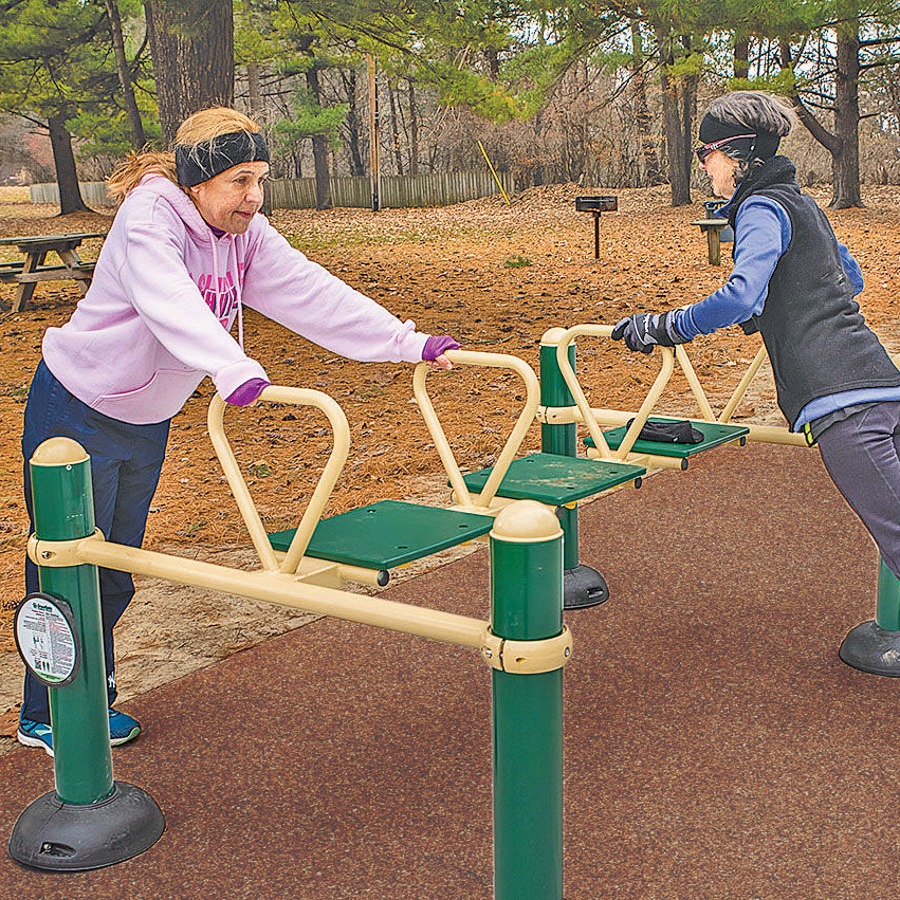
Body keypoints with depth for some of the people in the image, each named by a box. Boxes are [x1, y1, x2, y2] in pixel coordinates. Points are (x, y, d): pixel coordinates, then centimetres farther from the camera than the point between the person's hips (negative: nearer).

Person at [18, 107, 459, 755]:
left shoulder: (246, 234, -4)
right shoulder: (148, 220, -25)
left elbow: (312, 294, -10)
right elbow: (172, 305, -43)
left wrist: (410, 344, -16)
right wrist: (234, 372, -61)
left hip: (146, 423, 7)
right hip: (78, 414, -7)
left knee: (116, 568, 15)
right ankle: (46, 716, 18)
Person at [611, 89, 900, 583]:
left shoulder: (763, 209, -5)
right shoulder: (799, 203, 23)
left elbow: (741, 294, -23)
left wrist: (663, 326, -11)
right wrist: (774, 310, 43)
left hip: (843, 403, -10)